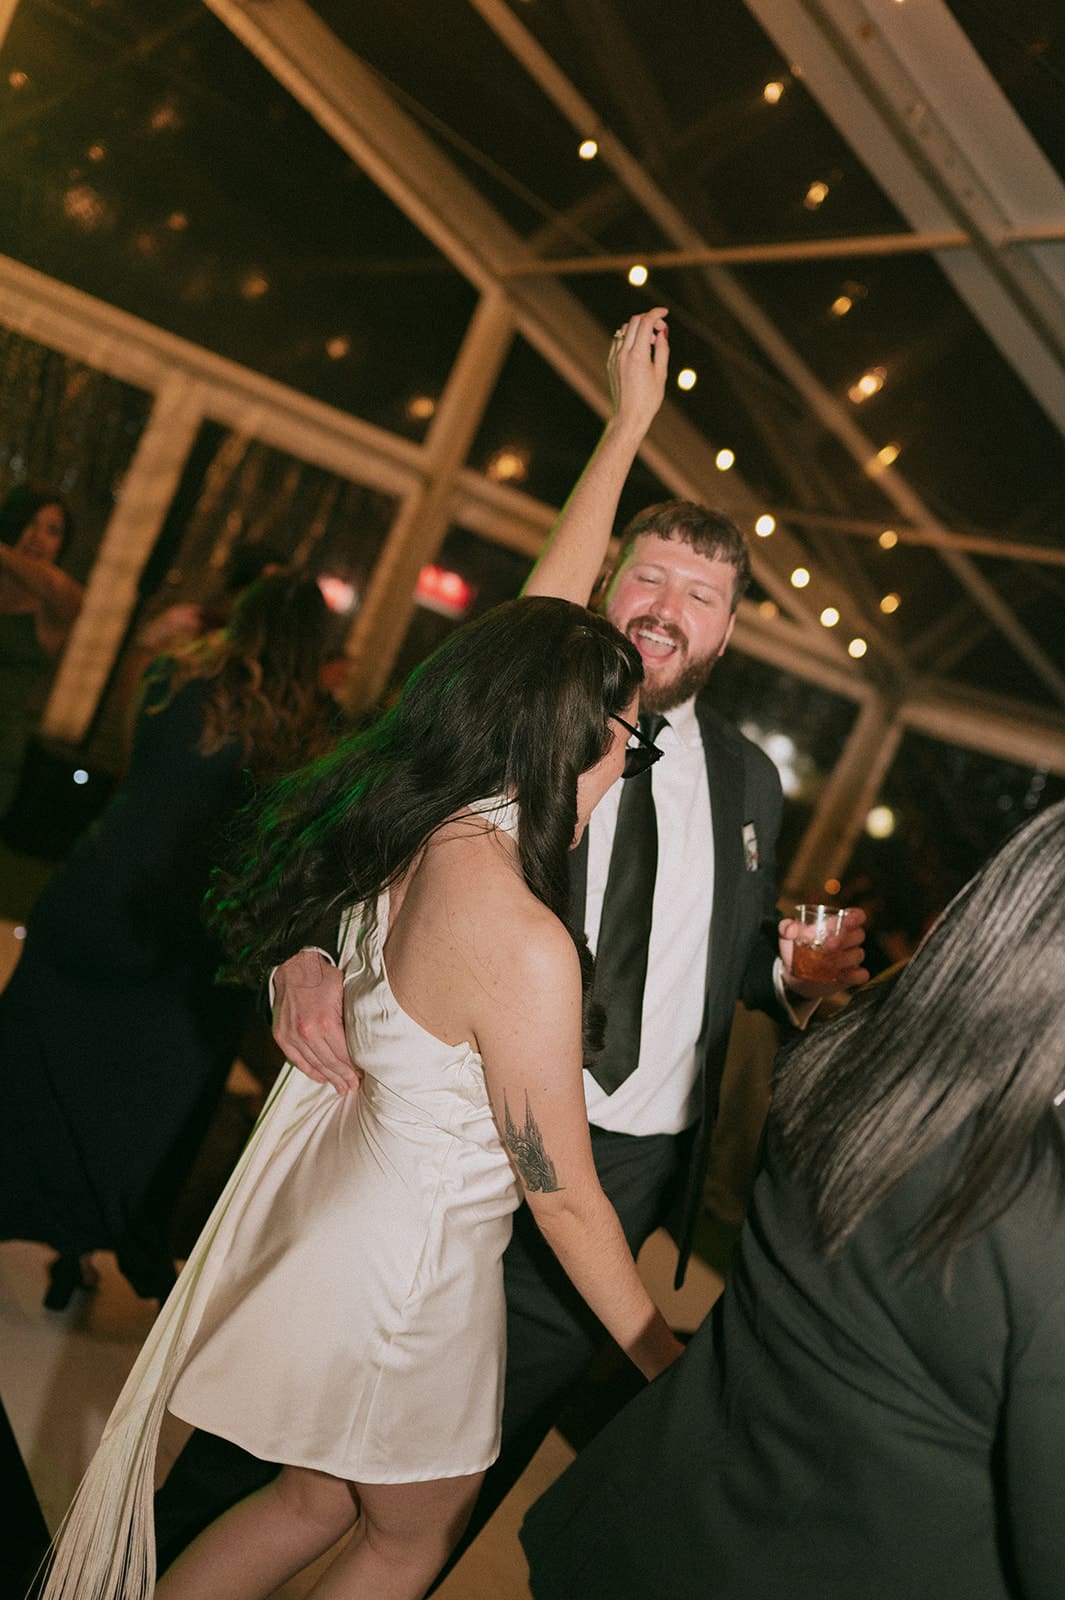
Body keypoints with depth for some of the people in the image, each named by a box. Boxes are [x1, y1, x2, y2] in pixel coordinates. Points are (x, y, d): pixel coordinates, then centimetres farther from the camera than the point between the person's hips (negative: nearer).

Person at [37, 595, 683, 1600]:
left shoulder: (417, 832, -12)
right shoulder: (524, 944, -32)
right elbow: (564, 1200, -21)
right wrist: (665, 1359, -8)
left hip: (351, 1168, 7)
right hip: (412, 1256, -7)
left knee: (318, 1497, 30)